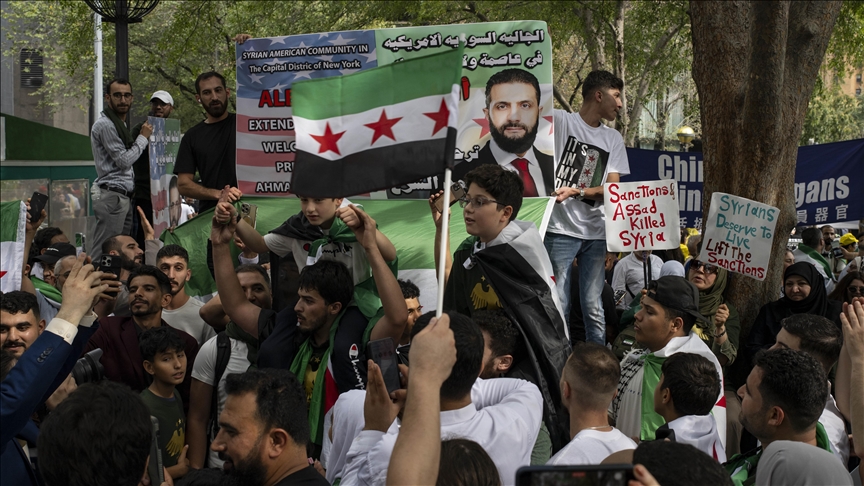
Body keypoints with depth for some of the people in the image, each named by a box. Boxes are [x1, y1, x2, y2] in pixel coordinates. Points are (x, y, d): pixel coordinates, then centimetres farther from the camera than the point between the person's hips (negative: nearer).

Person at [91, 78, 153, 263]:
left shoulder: (121, 125, 22)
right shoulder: (105, 125, -10)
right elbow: (124, 160, -14)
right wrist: (143, 138, -3)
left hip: (124, 197, 10)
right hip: (112, 196, -10)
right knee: (103, 254, -13)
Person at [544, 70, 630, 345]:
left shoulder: (613, 139, 15)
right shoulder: (559, 121, -1)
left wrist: (575, 191, -11)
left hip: (596, 234, 5)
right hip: (560, 229, -4)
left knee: (594, 308, 5)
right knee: (558, 306, -5)